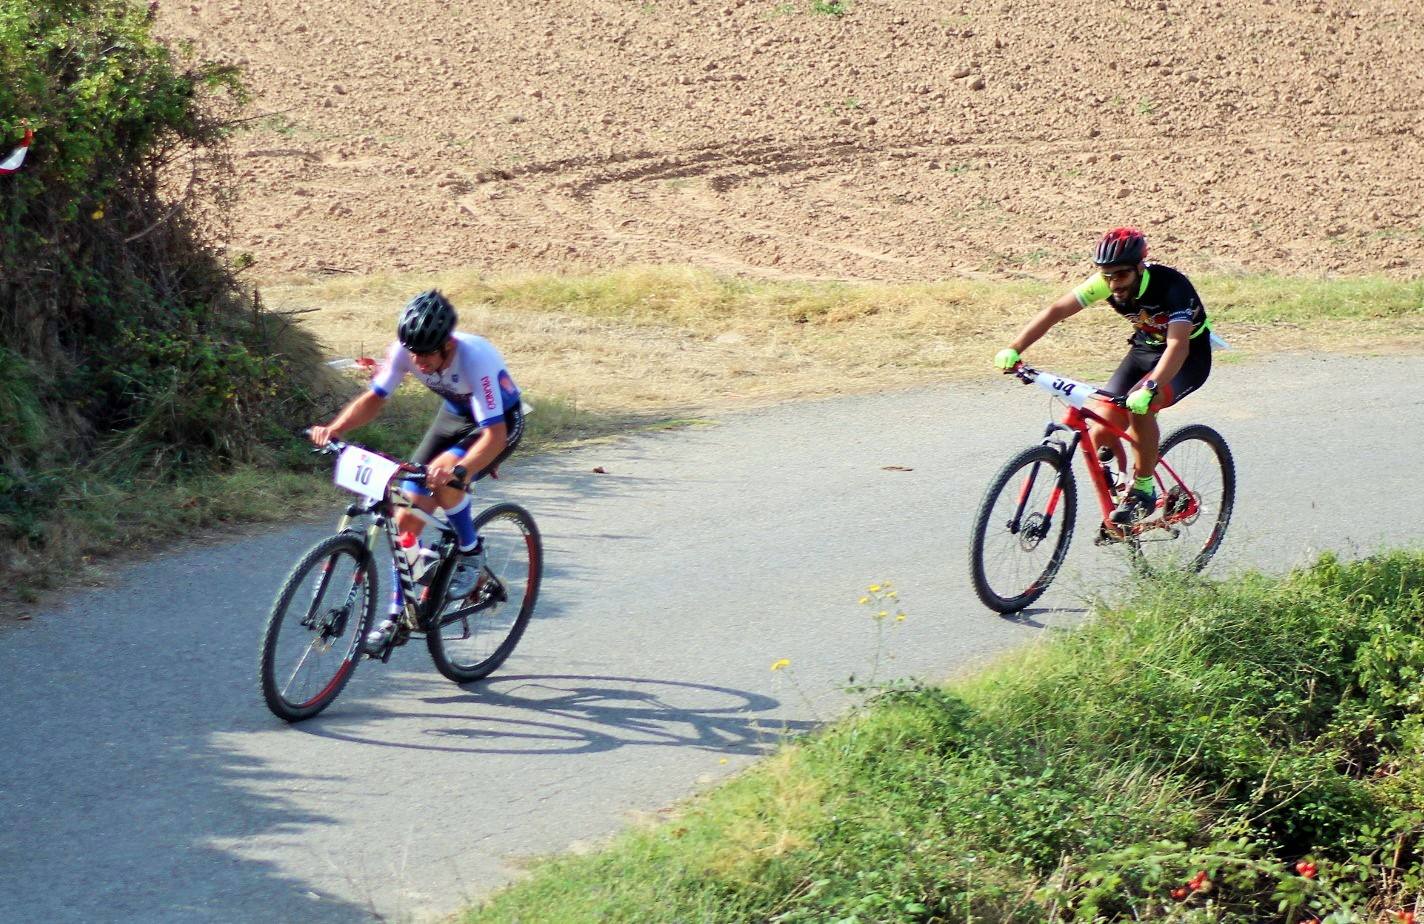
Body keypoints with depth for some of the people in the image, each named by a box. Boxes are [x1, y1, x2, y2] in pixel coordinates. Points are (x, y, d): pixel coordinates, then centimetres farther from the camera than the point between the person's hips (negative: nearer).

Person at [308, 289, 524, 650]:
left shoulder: (475, 358, -38)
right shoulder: (406, 350, -23)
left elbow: (494, 434, -43)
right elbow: (374, 398, -15)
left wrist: (458, 469, -61)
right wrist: (335, 427, -35)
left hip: (500, 422, -6)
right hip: (455, 414, 6)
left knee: (442, 476, -35)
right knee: (407, 516, -5)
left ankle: (470, 554, -8)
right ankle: (399, 614, 8)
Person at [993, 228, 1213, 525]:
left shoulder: (1172, 285, -33)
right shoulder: (1107, 282, -18)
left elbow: (1178, 344, -45)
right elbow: (1056, 310, -20)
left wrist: (1150, 388, -61)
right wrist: (1014, 349, -32)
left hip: (1190, 355, -5)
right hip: (1145, 349, 6)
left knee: (1139, 405, -34)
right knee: (1102, 432, -12)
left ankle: (1144, 489, -15)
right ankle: (1116, 500, 13)